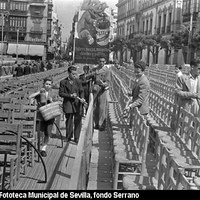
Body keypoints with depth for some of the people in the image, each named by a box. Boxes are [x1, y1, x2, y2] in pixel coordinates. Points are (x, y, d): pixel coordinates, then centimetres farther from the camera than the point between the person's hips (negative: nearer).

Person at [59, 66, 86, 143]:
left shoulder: (77, 81, 6)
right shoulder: (63, 82, -1)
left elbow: (81, 91, 7)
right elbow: (61, 93, -3)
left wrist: (82, 98, -13)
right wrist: (70, 95, -15)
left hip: (77, 104, 2)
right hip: (68, 104, -2)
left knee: (78, 121, 3)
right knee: (69, 121, 7)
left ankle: (77, 138, 13)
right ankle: (68, 137, 22)